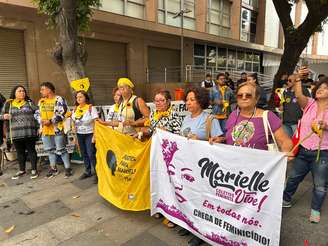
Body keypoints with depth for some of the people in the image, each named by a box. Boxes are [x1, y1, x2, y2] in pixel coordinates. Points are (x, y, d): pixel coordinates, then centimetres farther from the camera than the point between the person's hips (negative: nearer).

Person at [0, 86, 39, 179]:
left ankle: (34, 170, 15)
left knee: (31, 150, 5)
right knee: (20, 152, 13)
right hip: (16, 134, 2)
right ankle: (22, 170, 27)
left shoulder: (29, 102, 6)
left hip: (29, 133, -2)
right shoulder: (8, 104, 8)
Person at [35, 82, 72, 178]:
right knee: (50, 149, 15)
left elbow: (62, 113, -16)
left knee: (61, 149, -3)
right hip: (45, 130, 7)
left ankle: (68, 168, 8)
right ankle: (53, 168, 27)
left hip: (57, 129, -7)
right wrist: (41, 120, -4)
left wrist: (51, 121, -20)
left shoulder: (59, 99, -7)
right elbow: (37, 113, 16)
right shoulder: (41, 101, 14)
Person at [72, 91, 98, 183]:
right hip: (79, 135, 6)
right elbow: (74, 123, 14)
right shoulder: (75, 109, 8)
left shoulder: (91, 108, -9)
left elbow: (96, 123, -10)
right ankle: (87, 171, 27)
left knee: (91, 154, -7)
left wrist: (94, 135, -15)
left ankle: (97, 173, 4)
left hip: (89, 134, -5)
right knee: (84, 154, 12)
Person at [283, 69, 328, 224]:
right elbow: (299, 96, -19)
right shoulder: (310, 104, 0)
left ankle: (315, 209, 31)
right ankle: (286, 199, 37)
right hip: (303, 150, 2)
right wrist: (298, 79, -29)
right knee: (293, 177, 16)